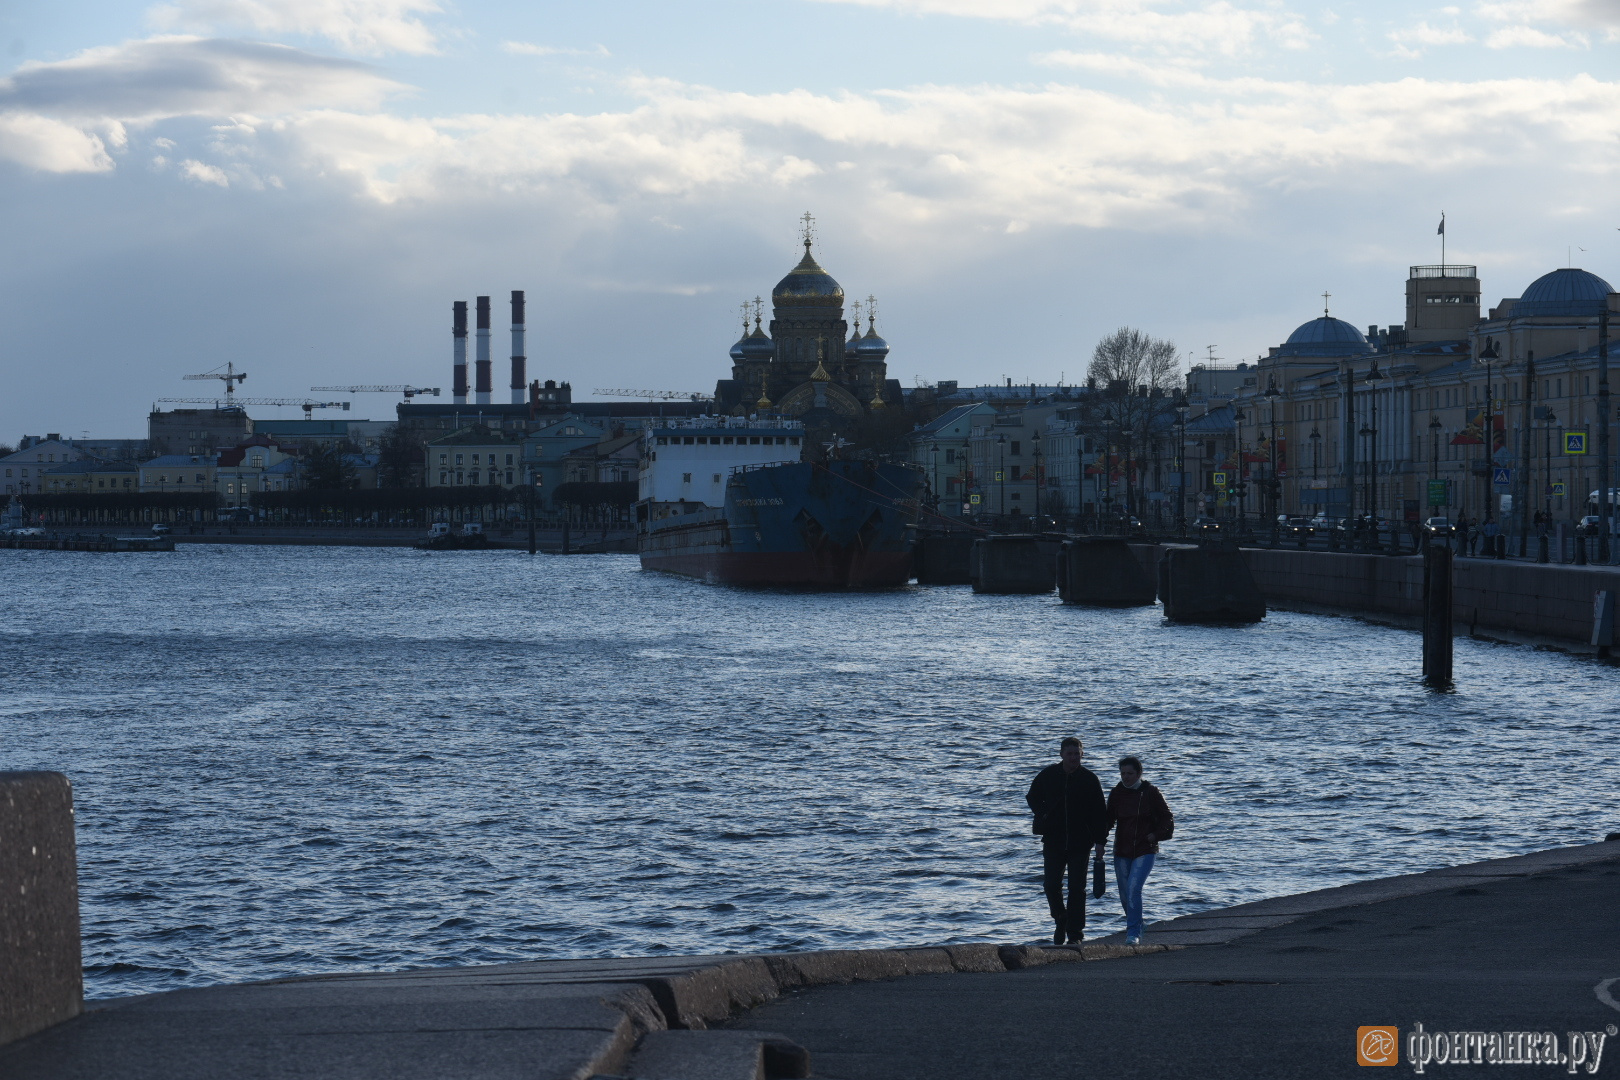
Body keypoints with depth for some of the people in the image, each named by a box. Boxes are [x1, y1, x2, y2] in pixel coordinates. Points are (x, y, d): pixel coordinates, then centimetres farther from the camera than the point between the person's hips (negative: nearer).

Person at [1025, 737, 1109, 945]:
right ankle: (1061, 921, 24)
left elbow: (1100, 812, 0)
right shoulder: (1047, 775, 1)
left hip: (1080, 842, -2)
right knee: (1051, 884, -1)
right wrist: (1043, 816, -1)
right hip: (1053, 841, 2)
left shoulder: (1089, 779, -3)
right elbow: (1032, 798, 17)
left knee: (1077, 888, -1)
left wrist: (1099, 841, -6)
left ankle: (1075, 933, 5)